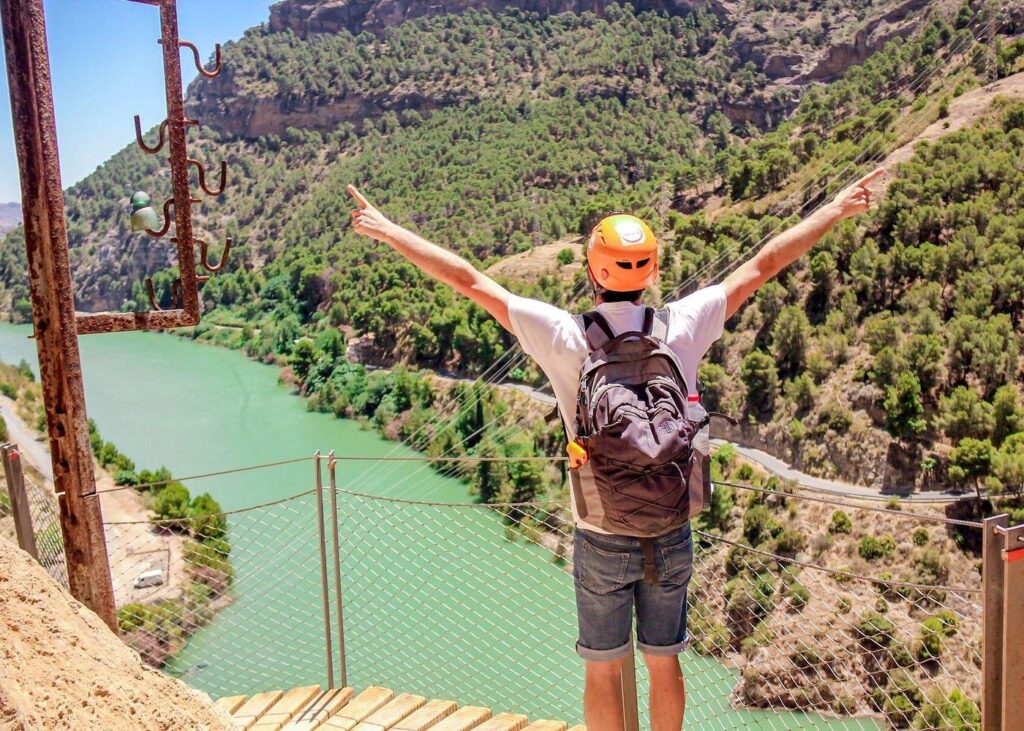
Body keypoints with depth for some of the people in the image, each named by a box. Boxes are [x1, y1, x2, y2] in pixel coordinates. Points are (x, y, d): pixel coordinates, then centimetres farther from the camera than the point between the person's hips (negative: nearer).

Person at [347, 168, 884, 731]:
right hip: (671, 537, 2)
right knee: (664, 662, 20)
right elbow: (762, 266, 1)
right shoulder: (683, 326, -9)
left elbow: (469, 280, -9)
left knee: (603, 671, 15)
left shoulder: (565, 336, -14)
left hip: (602, 540, -2)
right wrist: (838, 209, 13)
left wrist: (385, 230, 0)